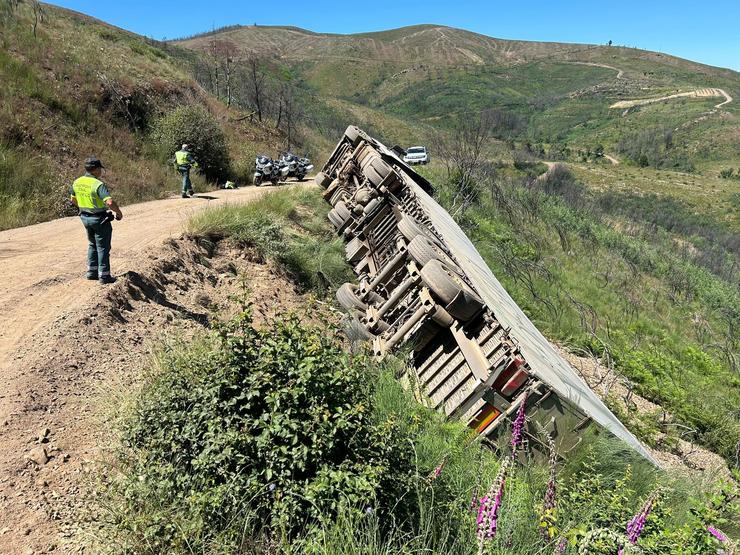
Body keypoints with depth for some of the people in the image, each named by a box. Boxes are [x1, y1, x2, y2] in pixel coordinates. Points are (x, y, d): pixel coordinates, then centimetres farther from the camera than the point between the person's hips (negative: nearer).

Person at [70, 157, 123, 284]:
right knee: (103, 247, 3)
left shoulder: (77, 182, 2)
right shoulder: (98, 184, -23)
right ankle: (104, 276, 7)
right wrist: (119, 212, -17)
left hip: (85, 218, 7)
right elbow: (110, 202, -33)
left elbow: (73, 200, 16)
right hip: (100, 219, -7)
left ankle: (91, 271, 28)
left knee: (92, 244, 23)